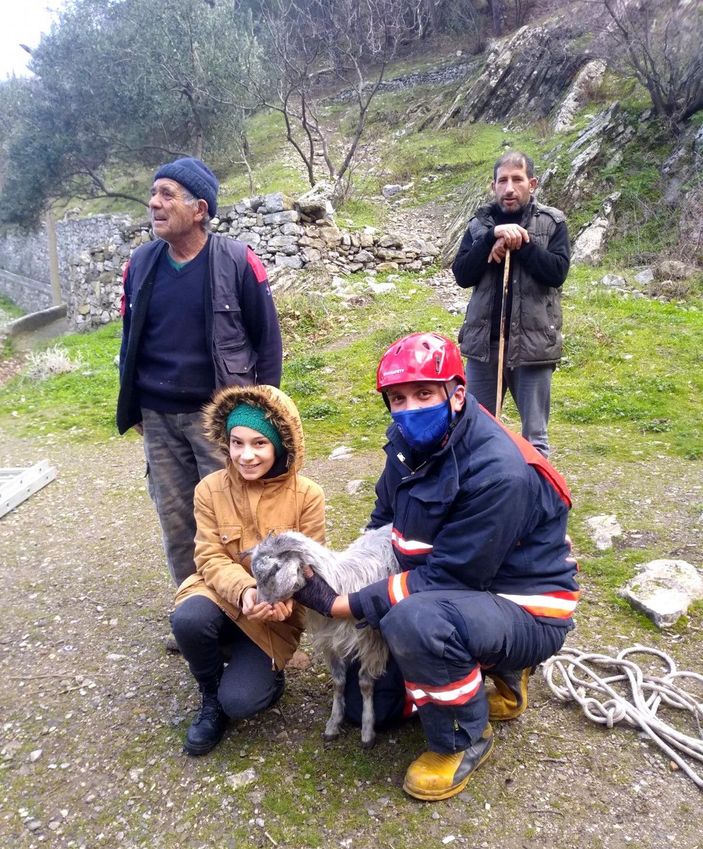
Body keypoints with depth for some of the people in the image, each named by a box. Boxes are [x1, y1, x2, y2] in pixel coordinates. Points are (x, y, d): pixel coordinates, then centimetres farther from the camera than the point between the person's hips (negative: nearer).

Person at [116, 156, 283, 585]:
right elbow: (130, 338, 14)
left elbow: (268, 338, -4)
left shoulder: (238, 261, -10)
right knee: (174, 517, 14)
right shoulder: (141, 263, 3)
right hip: (159, 417, 5)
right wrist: (132, 405, 13)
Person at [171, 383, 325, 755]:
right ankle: (211, 697, 0)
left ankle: (266, 672, 18)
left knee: (239, 700, -21)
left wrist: (281, 599, -33)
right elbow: (211, 559, -12)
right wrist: (245, 590, -32)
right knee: (187, 619, -33)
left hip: (275, 613, -2)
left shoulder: (307, 495, -13)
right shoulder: (210, 489, -10)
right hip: (222, 594, 2)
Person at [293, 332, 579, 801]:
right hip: (461, 593, 8)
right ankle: (500, 672, 23)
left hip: (528, 610, -8)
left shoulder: (499, 473, -30)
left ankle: (464, 740, -8)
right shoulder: (410, 443, -6)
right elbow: (384, 522, 8)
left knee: (415, 620, -38)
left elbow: (446, 577, -27)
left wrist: (344, 604, -26)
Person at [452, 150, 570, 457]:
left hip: (532, 344, -2)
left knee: (534, 437, 7)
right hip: (484, 342, 3)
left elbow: (557, 271, -12)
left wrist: (519, 243, -15)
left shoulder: (552, 222, 1)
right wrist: (493, 237, -15)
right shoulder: (480, 223, 7)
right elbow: (462, 274, -4)